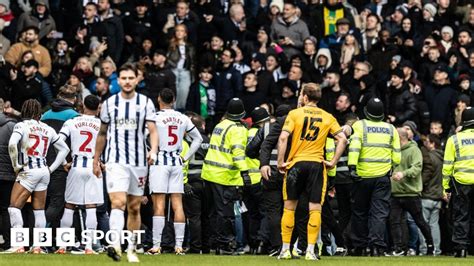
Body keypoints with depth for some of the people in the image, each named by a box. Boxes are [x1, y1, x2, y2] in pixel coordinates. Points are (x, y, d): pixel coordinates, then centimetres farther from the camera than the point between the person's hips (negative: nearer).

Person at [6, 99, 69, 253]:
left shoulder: (21, 126, -4)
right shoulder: (47, 129, 13)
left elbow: (12, 144, -21)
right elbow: (64, 149, 19)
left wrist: (16, 166, -9)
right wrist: (51, 168, 16)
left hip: (28, 171, -6)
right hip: (44, 172, 6)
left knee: (14, 207, -7)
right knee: (39, 210, 10)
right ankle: (38, 245, 8)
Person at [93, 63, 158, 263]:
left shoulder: (145, 103, 3)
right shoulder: (109, 103, 6)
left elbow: (152, 130, -5)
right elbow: (102, 133, 16)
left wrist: (153, 151, -24)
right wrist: (96, 160, 17)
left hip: (139, 162, 1)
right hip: (116, 161, -1)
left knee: (134, 208, 9)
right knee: (118, 202, -19)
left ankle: (131, 249, 19)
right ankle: (115, 245, -32)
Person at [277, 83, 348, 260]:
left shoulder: (295, 114, 0)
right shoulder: (327, 117, 7)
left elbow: (283, 138, -11)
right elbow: (342, 139, 0)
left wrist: (280, 162, -4)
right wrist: (333, 162, 4)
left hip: (296, 163, -1)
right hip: (317, 164, 1)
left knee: (289, 207, 8)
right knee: (315, 208, 2)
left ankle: (285, 249, 8)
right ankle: (310, 250, -4)